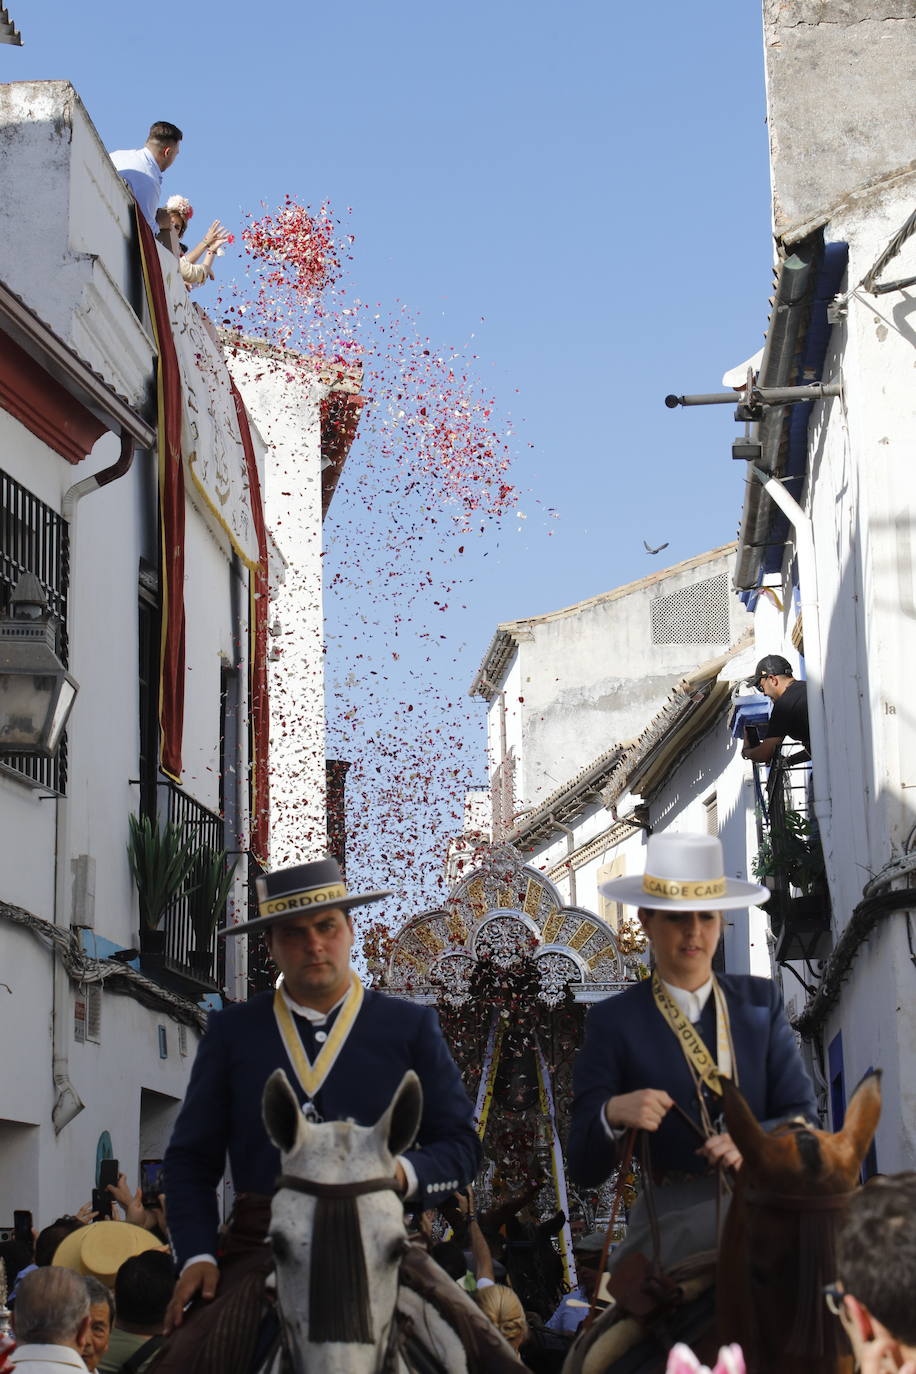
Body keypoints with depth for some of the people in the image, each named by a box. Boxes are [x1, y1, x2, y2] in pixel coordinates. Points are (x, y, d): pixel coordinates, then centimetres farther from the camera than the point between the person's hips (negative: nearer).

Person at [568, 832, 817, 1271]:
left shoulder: (761, 1000, 10)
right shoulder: (614, 1021, 1)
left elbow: (802, 1117, 3)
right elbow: (586, 1170, -3)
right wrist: (612, 1116, -24)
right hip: (675, 1216, -5)